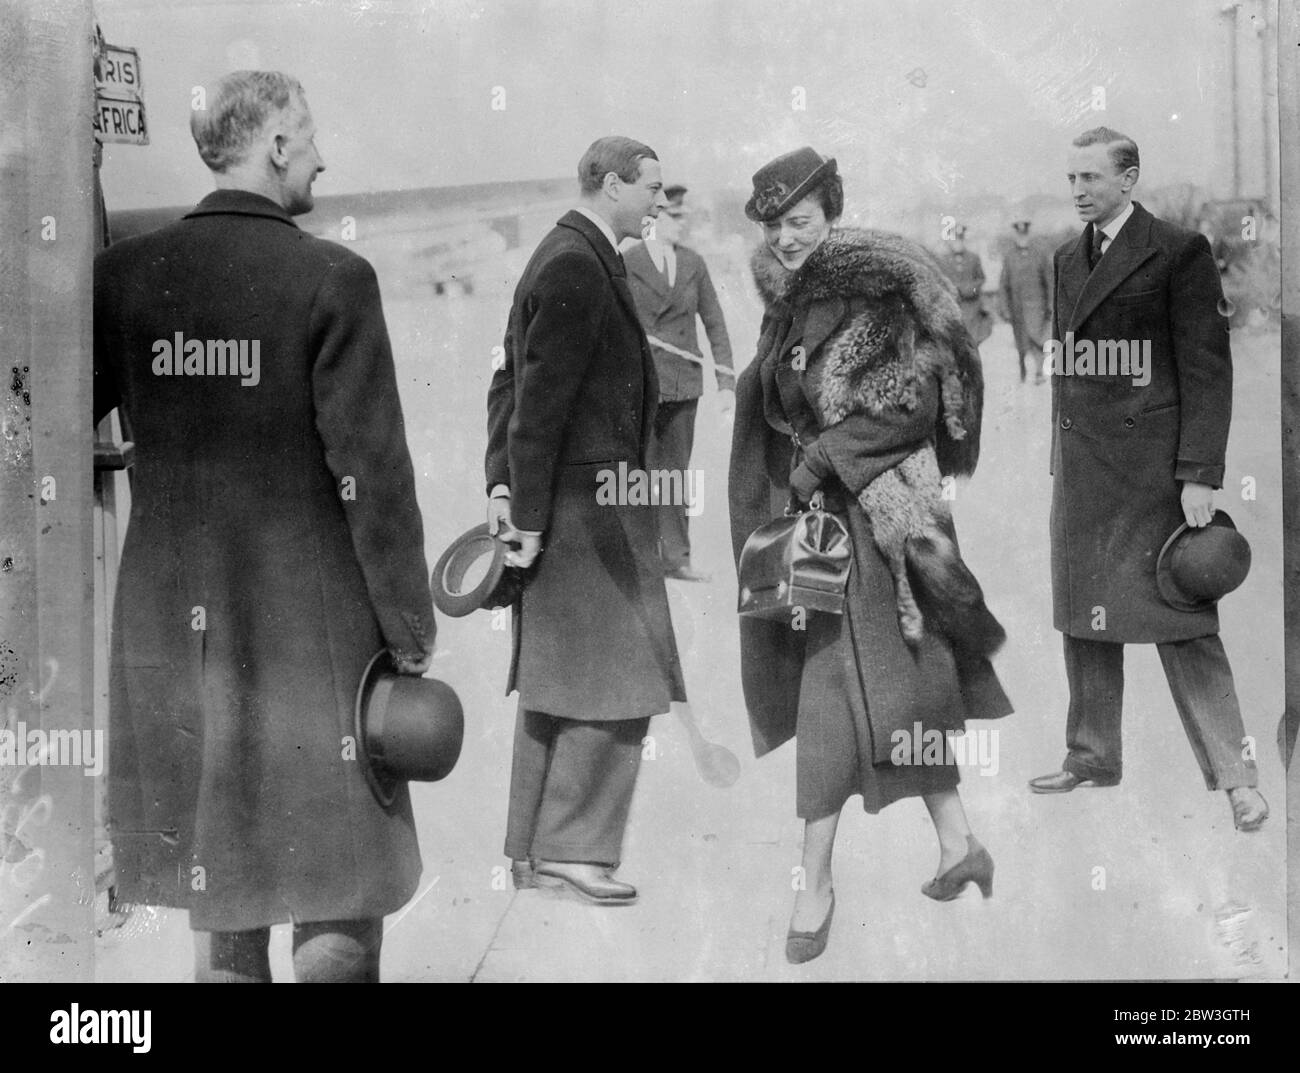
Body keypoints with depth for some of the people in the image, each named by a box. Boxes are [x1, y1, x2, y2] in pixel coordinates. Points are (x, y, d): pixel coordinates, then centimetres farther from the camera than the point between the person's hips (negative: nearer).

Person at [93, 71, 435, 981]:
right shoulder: (331, 279, -12)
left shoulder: (127, 271, 1)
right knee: (338, 895, 7)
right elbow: (371, 470, -13)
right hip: (309, 623, -5)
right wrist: (410, 626, -5)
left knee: (216, 875, 17)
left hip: (170, 621, 5)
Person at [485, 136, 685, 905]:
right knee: (611, 682, -3)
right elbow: (539, 399, -19)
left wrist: (501, 481, 10)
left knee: (555, 682, 15)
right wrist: (528, 513, -18)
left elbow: (510, 382, 16)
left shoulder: (571, 258, 16)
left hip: (561, 501, 11)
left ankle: (533, 851, 23)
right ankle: (572, 848, 4)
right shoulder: (577, 267, -16)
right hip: (587, 503, -11)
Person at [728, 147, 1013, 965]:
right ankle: (959, 843, 23)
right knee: (902, 680, 12)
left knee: (838, 686, -7)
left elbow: (916, 400, -18)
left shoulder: (876, 293, -11)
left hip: (870, 507, -7)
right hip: (808, 504, 7)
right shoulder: (788, 304, 10)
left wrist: (824, 458, -18)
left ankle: (817, 880, -1)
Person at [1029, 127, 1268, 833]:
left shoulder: (1178, 251, -6)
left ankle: (1234, 774, 1)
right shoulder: (1067, 260, 15)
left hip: (1151, 459, -7)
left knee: (1178, 620, -6)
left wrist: (1200, 475, -15)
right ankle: (1092, 756, 23)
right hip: (1080, 460, 7)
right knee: (1084, 617, 11)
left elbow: (1207, 368, -9)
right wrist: (1061, 458, 14)